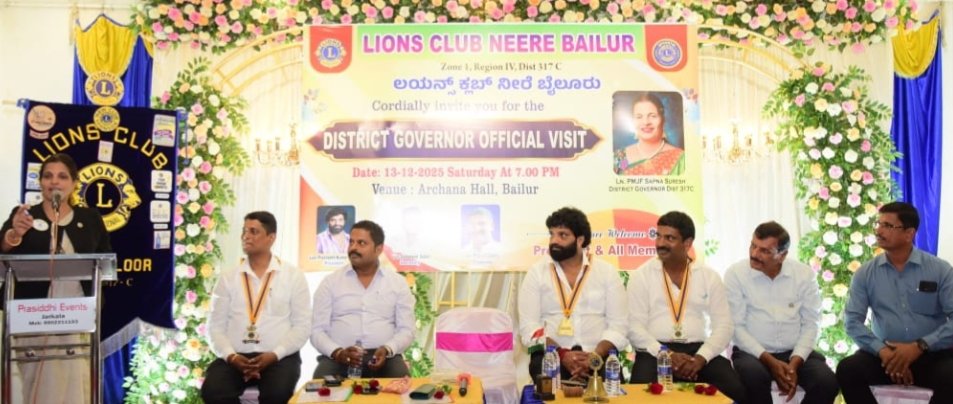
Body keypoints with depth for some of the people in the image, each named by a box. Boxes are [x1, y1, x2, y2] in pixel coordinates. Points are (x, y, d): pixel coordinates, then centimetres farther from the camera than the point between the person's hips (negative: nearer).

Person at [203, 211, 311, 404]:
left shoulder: (293, 276, 5)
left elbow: (302, 326, 0)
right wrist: (230, 355, -11)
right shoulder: (227, 279, 12)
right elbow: (216, 326, 7)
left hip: (279, 358, -2)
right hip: (234, 357, 2)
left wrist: (274, 355, -13)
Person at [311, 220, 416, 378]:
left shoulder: (398, 283, 9)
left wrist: (387, 350, -14)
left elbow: (406, 329, 6)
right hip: (338, 358, 0)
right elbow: (317, 331, 4)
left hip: (383, 356, 1)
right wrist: (337, 352, -15)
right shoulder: (330, 282, 8)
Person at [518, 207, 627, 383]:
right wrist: (562, 354, -16)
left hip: (599, 356, 1)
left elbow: (618, 326, 1)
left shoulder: (607, 272, 7)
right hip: (551, 356, -1)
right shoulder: (536, 273, 6)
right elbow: (528, 327, -2)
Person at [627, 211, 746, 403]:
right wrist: (667, 355, -17)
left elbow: (723, 325, 3)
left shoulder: (709, 276, 8)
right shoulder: (642, 275, 2)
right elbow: (635, 327, -4)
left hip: (698, 350, 2)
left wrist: (700, 358, -13)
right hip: (655, 352, -2)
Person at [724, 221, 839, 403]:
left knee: (827, 382, -24)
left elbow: (810, 324, 0)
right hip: (753, 353, -2)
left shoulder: (804, 274, 1)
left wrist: (794, 363, -14)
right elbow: (736, 327, -8)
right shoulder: (735, 273, -6)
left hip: (796, 352, 3)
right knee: (754, 378, -34)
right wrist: (769, 361, -17)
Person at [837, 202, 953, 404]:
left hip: (932, 354, -1)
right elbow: (852, 320, -2)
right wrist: (882, 350, -18)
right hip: (885, 354, 2)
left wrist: (920, 346, -19)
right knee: (847, 369, -27)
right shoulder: (865, 273, 4)